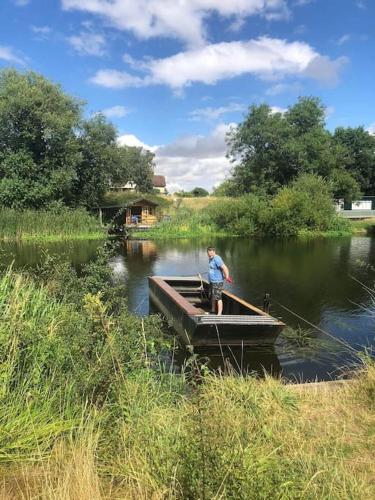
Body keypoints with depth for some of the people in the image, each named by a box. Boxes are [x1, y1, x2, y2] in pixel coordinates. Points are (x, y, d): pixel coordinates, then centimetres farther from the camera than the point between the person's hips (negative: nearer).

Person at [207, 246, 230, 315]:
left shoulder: (217, 259, -20)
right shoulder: (210, 259, 11)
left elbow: (225, 268, -28)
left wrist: (227, 276, -22)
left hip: (217, 282, -10)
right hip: (212, 281, 10)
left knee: (218, 298, -7)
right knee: (212, 297, 20)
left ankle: (219, 314, -2)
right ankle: (213, 311, 35)